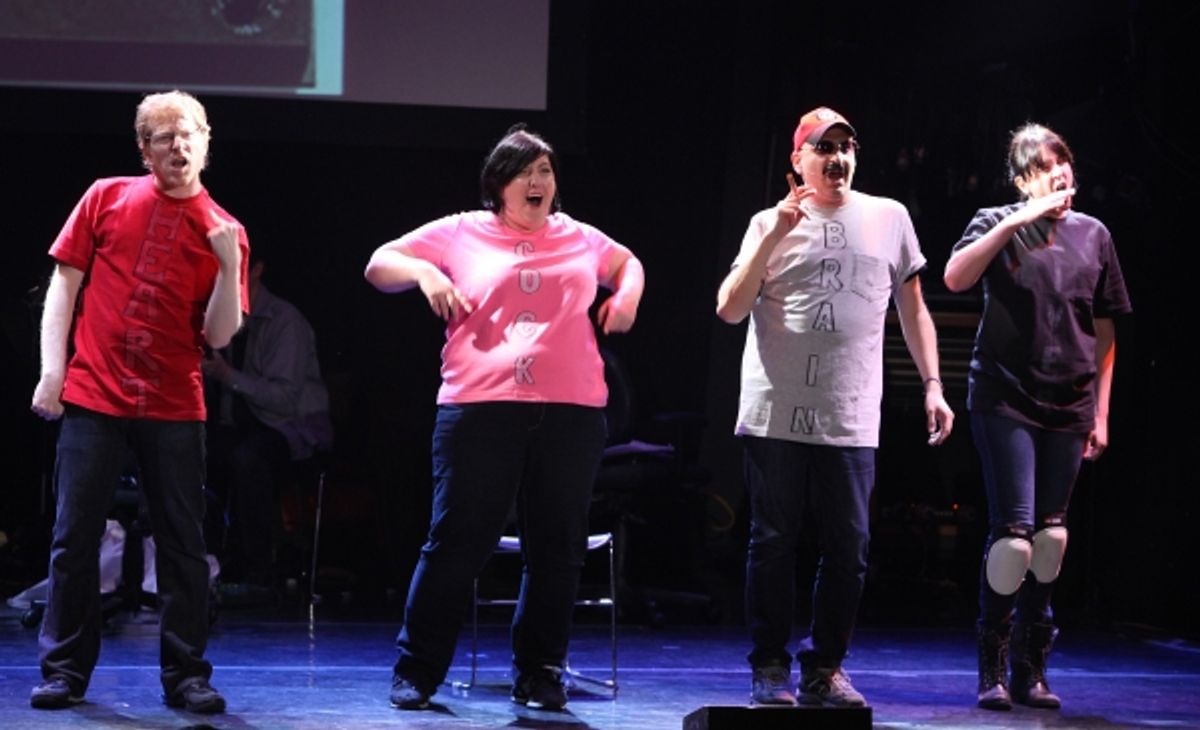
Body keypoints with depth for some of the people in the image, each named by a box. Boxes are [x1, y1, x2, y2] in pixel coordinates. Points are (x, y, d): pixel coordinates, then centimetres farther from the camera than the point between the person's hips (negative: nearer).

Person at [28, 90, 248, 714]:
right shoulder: (106, 198, 5)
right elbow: (64, 283, 6)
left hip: (174, 408, 0)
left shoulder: (221, 230, 4)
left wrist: (230, 265, -15)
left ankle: (186, 675, 9)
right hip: (92, 398, 0)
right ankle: (64, 670, 10)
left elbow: (218, 335, -1)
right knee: (75, 537, 1)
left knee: (183, 544, 2)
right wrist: (51, 370, -2)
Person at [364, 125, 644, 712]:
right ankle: (416, 671, 6)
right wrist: (423, 272, -7)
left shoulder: (579, 239, 17)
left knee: (557, 548, 5)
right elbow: (379, 265, 13)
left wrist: (628, 294, 13)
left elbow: (628, 263, 35)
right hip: (480, 409, -3)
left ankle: (539, 674, 16)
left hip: (569, 414, 3)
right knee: (457, 542, -3)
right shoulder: (459, 234, 9)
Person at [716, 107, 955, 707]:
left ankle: (825, 668, 11)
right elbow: (730, 309, -2)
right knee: (774, 544, 2)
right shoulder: (771, 224, 7)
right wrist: (774, 236, -8)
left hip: (850, 421, 1)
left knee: (848, 550, 0)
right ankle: (769, 668, 10)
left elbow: (913, 308, 16)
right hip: (776, 415, -1)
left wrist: (933, 385, 8)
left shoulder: (888, 218, 11)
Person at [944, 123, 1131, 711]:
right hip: (1005, 401, -4)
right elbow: (955, 277, -18)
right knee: (1013, 532, -11)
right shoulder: (998, 224, 1)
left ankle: (1031, 668, 15)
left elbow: (1104, 332, 13)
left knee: (1050, 536, 5)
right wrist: (1015, 223, -21)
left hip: (1068, 407, 4)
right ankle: (992, 669, 0)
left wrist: (1101, 412, 11)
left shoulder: (1093, 236, 10)